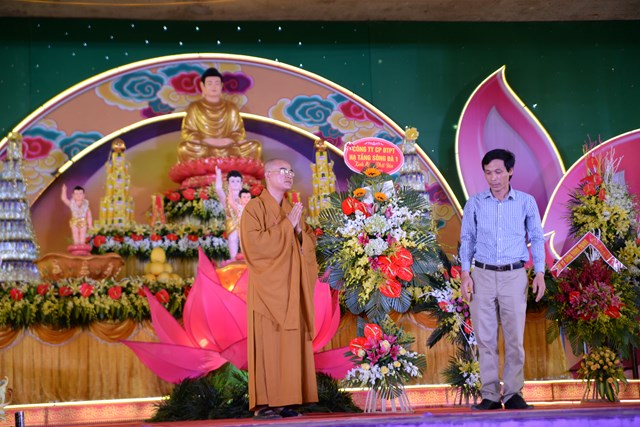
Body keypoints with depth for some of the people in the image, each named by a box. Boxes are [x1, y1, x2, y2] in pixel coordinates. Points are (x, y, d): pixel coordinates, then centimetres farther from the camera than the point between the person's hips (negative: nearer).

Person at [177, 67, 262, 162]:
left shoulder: (231, 107, 12)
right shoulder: (194, 107, 5)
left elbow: (239, 132, 11)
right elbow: (187, 133, 0)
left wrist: (229, 141, -13)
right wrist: (207, 140, -16)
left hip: (228, 149, 2)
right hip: (202, 150, -2)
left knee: (255, 146, -20)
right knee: (184, 148, -34)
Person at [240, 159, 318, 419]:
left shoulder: (293, 210, 18)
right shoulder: (255, 207, -3)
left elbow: (310, 245, 13)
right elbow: (254, 243, -17)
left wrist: (299, 229, -7)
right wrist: (286, 224, -14)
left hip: (291, 290, 7)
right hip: (269, 288, -7)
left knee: (291, 344, 2)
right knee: (268, 343, -9)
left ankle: (284, 400, 5)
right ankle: (262, 403, -8)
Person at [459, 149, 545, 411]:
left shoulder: (526, 202, 3)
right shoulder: (475, 203, 4)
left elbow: (536, 238, 7)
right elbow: (467, 239, 8)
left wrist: (540, 273, -2)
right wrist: (465, 273, -2)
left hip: (514, 276, -1)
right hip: (483, 275, 1)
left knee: (515, 338, 0)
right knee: (485, 338, 1)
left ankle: (513, 394, 10)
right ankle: (490, 395, 7)